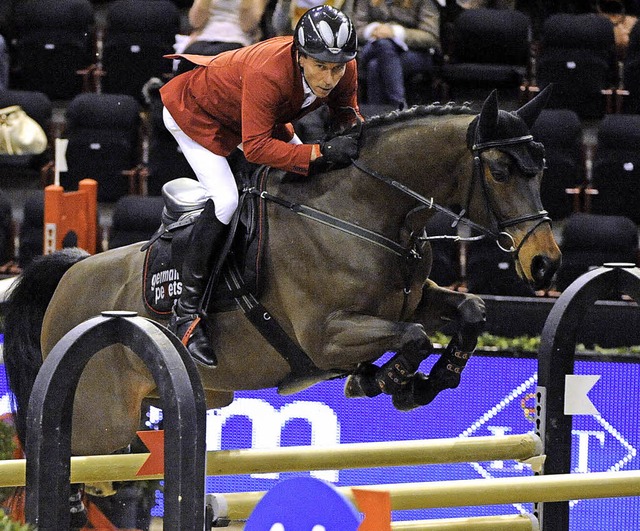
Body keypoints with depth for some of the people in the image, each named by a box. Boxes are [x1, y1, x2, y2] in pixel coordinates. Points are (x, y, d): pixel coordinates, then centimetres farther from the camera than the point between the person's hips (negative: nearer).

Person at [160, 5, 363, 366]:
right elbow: (255, 146, -46)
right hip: (195, 112, -8)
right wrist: (321, 153, -52)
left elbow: (347, 112, -3)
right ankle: (186, 313, -15)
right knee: (225, 201, -23)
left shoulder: (345, 70, -23)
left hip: (259, 116, 8)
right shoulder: (267, 73, -45)